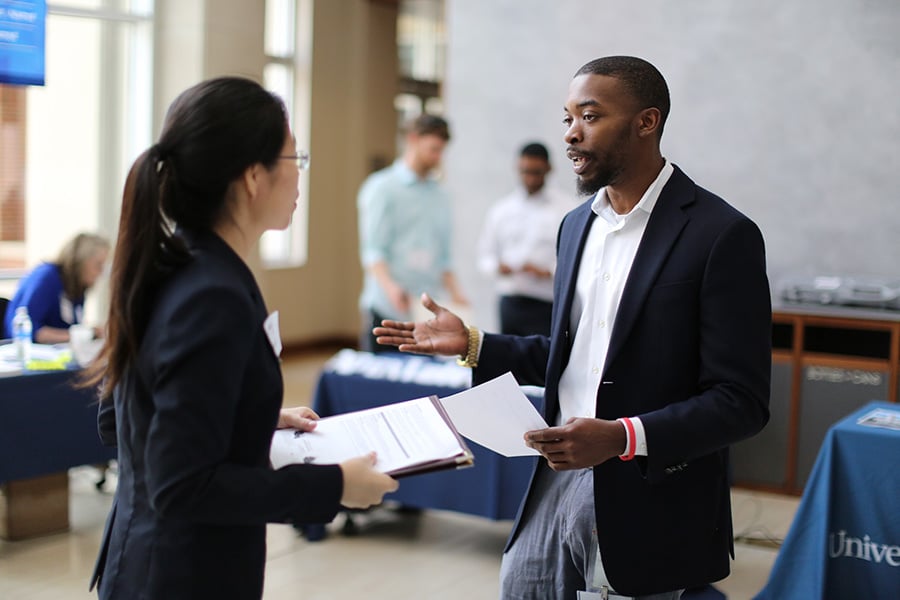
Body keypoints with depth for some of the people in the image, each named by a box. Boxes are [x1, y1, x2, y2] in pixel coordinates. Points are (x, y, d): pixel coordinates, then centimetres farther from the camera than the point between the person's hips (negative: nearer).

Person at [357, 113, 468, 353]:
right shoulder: (382, 187, 2)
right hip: (387, 311, -4)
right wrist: (390, 286, -24)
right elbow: (372, 250, -7)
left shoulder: (440, 195, 18)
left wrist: (454, 292, 3)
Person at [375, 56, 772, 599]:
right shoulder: (578, 225, 10)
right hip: (560, 479, 6)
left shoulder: (722, 235, -13)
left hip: (648, 504, -6)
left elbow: (741, 402, -15)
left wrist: (625, 437, -28)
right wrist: (472, 345, 6)